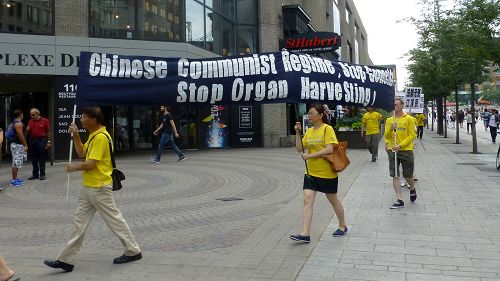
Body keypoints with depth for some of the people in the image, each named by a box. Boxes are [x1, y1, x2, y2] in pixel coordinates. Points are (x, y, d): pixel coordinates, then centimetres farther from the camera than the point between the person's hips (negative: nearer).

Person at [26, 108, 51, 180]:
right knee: (33, 159, 8)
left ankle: (42, 174, 6)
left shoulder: (45, 121, -2)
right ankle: (35, 174, 16)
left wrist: (48, 142, -4)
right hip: (32, 141, 4)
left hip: (41, 140, -4)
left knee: (42, 158, 0)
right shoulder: (30, 122, 10)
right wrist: (27, 130, -8)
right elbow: (28, 133, 15)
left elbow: (48, 132, -1)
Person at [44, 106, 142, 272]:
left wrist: (74, 167, -6)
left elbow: (90, 164, -23)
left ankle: (133, 251, 17)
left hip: (99, 188, -10)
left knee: (114, 219, 2)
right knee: (80, 222, 11)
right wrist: (75, 135, 7)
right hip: (88, 187, 10)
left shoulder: (101, 137, -20)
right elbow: (82, 153, 18)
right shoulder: (93, 135, 11)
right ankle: (66, 260, 16)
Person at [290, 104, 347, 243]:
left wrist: (309, 156, -21)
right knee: (307, 200, -6)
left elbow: (329, 149, -22)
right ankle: (305, 234, -7)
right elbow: (300, 149, 5)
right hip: (311, 172, 6)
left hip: (327, 173, -5)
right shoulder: (309, 131, 8)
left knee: (333, 200, 12)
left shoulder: (327, 129, -12)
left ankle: (342, 226, 33)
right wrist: (297, 133, -6)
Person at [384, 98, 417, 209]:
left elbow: (412, 135, -6)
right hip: (393, 150, 3)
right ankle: (400, 200, 5)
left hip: (406, 150, -2)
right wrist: (391, 129, -18)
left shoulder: (409, 119, -3)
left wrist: (400, 145, -16)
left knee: (408, 176, 7)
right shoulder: (389, 120, 6)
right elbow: (386, 136, 2)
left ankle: (412, 189, 40)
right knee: (395, 176, -1)